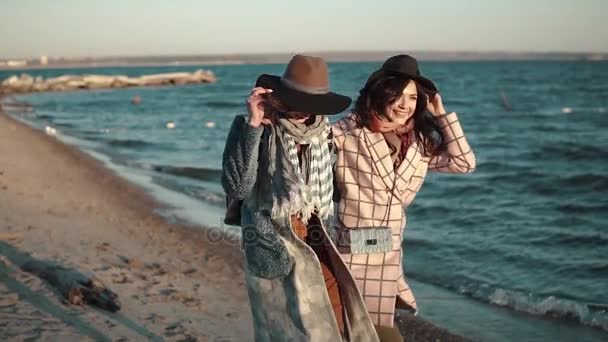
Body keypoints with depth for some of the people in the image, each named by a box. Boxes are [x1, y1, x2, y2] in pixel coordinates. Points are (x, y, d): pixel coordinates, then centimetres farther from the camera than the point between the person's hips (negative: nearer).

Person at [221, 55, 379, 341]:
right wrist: (253, 125, -24)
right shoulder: (252, 129, -9)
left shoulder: (322, 129, 5)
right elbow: (237, 186, -22)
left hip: (317, 242, 5)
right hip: (276, 245, -5)